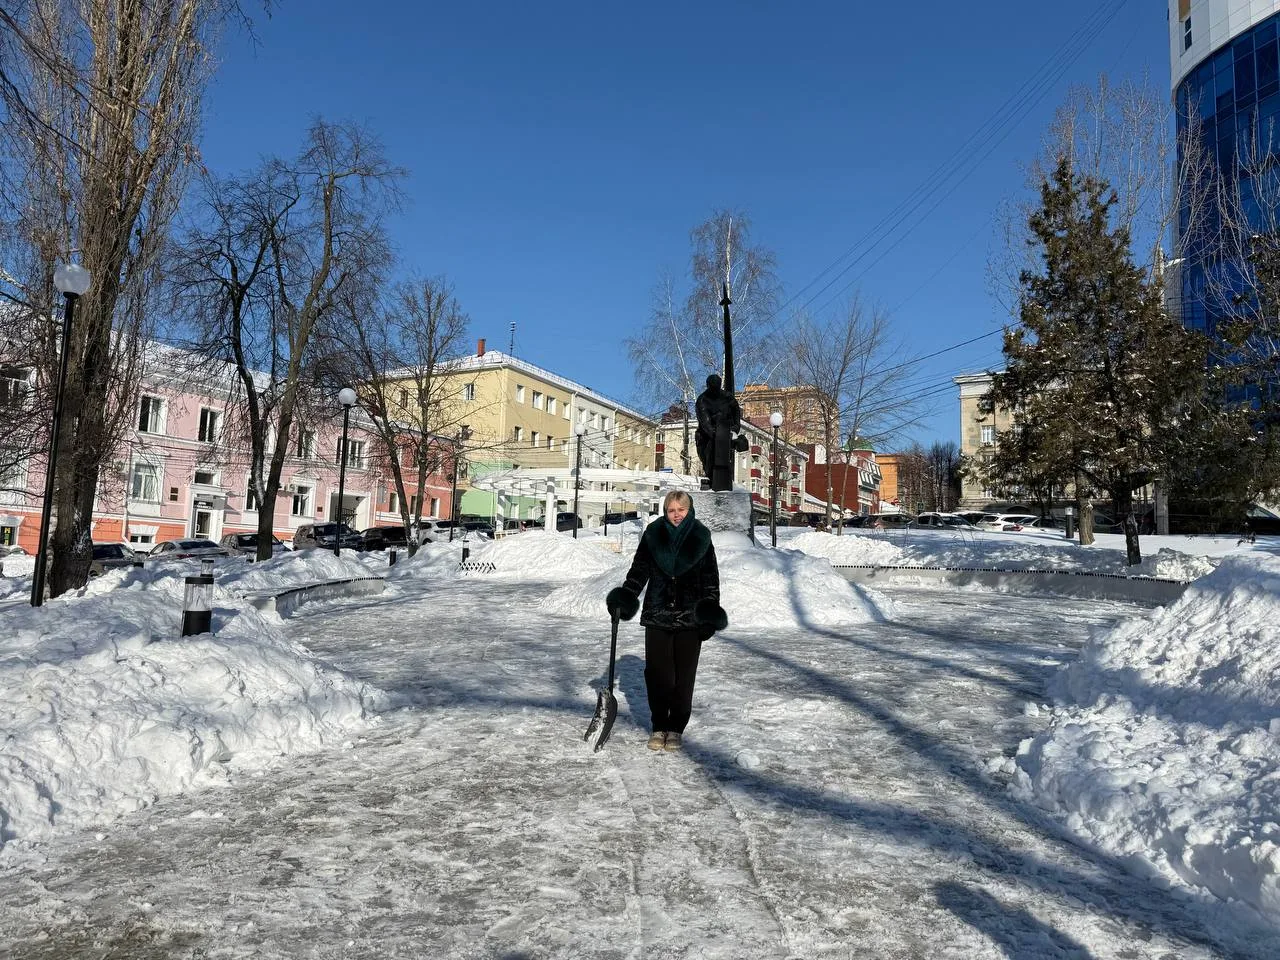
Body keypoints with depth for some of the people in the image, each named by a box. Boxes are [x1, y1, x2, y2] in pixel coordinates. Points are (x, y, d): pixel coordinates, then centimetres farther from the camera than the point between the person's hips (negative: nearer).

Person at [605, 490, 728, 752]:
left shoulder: (700, 538, 2)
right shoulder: (654, 534, 3)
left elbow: (711, 578, 6)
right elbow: (639, 570, 7)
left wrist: (711, 608, -3)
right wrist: (625, 597, -5)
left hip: (690, 616, 0)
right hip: (657, 615, 1)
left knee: (683, 675, 3)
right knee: (657, 673, 1)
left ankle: (676, 728, 17)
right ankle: (659, 726, 16)